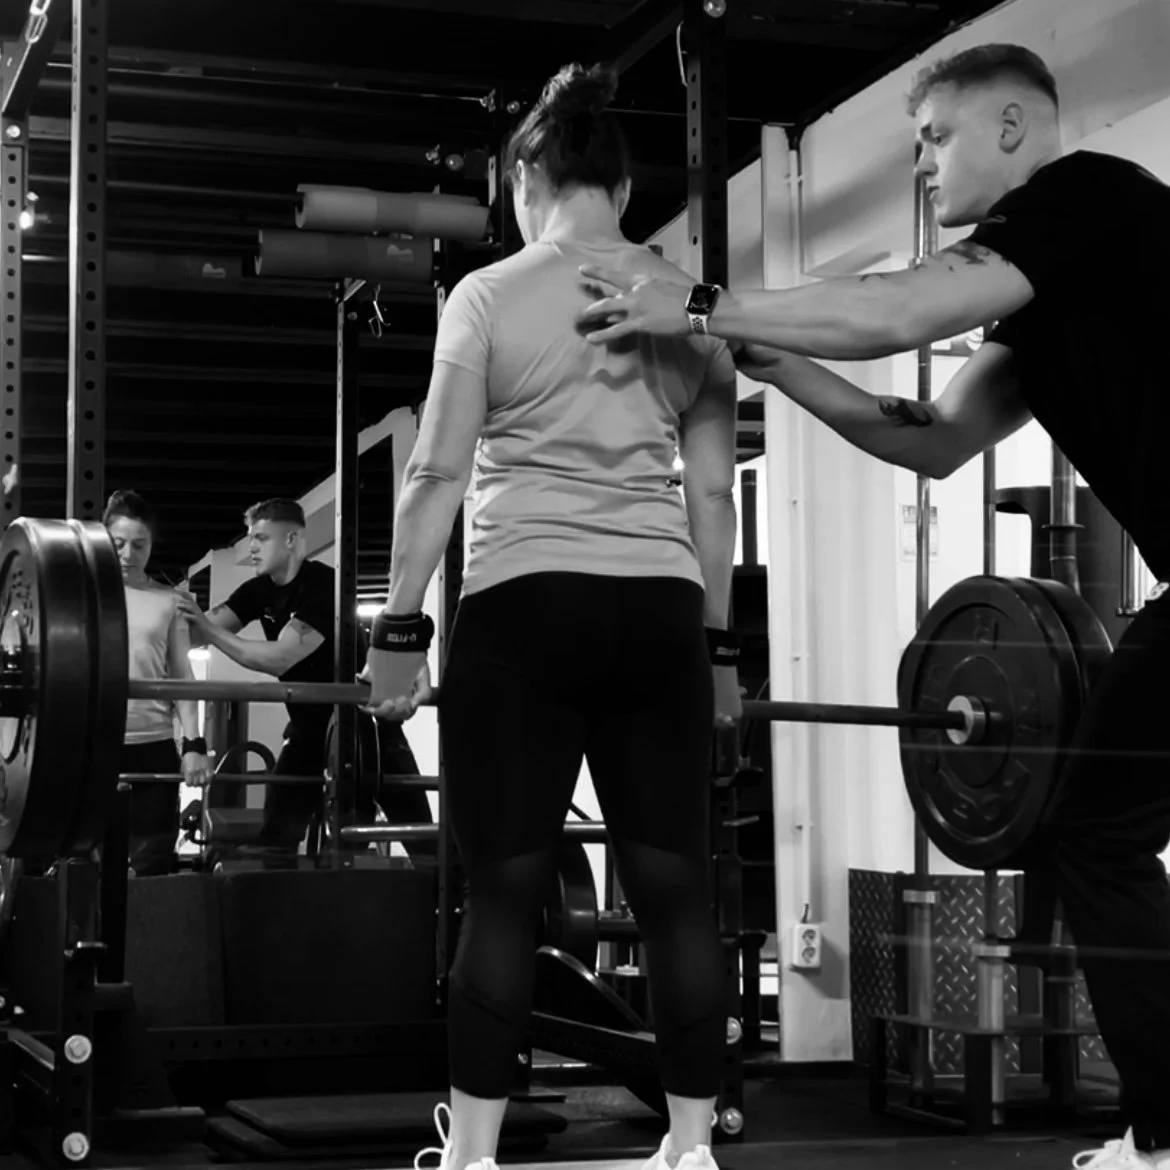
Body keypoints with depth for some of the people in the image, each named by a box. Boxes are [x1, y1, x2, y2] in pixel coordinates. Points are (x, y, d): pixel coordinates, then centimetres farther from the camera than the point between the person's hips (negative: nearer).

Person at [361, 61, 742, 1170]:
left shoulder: (491, 295, 0)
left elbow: (438, 472, -4)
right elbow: (713, 492, 11)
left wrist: (397, 631, 1)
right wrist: (717, 643, 16)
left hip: (525, 607, -3)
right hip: (661, 610, 3)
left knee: (503, 892, 0)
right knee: (673, 886, 6)